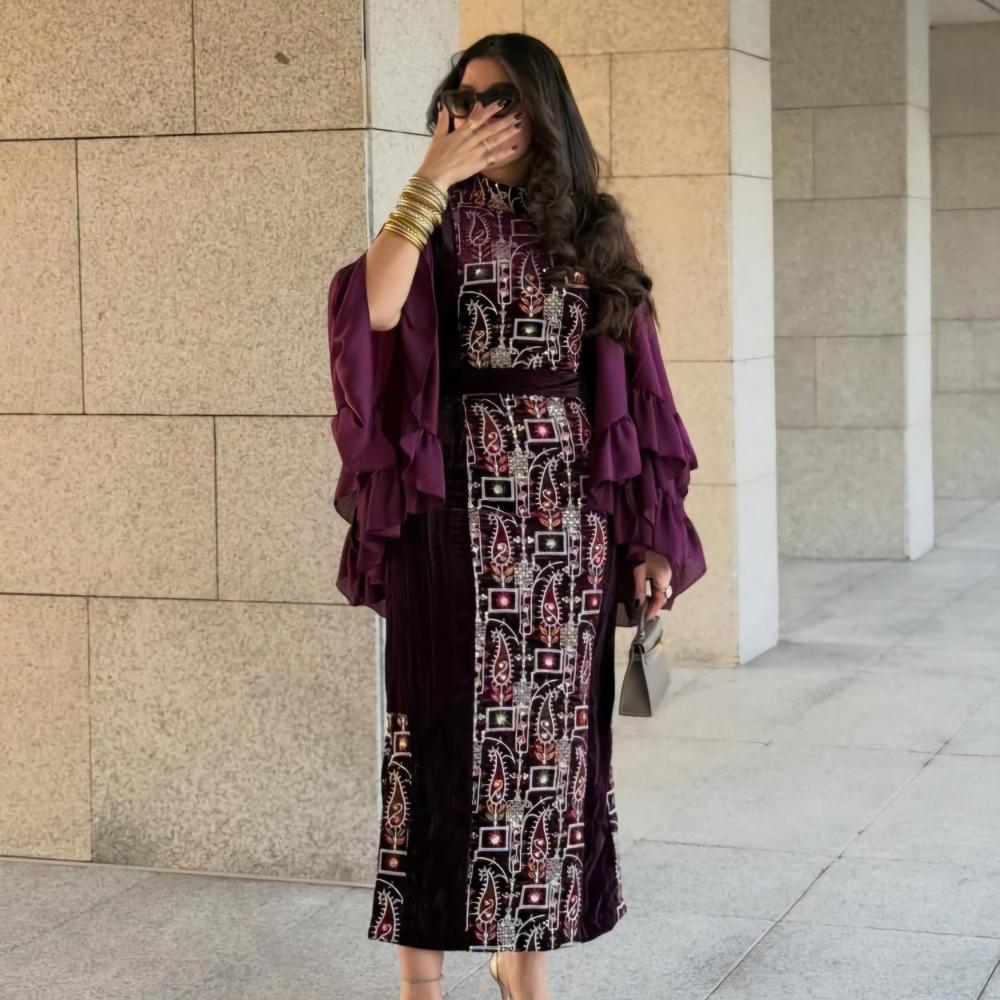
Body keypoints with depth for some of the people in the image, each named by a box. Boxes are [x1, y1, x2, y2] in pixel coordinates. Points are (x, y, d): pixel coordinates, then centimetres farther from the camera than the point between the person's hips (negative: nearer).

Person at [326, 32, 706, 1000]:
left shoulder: (591, 230, 10)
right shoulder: (439, 225, 2)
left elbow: (631, 389, 9)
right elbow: (374, 309, -20)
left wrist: (651, 532, 4)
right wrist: (431, 178, -18)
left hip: (568, 512, 3)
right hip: (461, 507, -3)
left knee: (553, 720, 7)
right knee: (449, 724, -1)